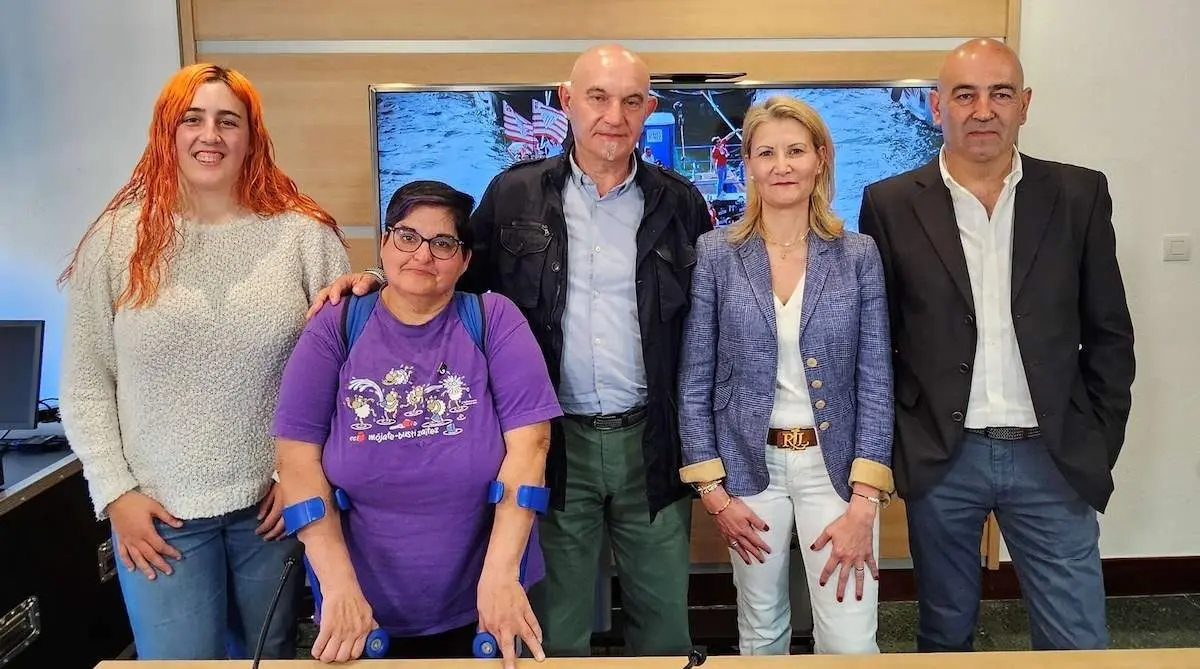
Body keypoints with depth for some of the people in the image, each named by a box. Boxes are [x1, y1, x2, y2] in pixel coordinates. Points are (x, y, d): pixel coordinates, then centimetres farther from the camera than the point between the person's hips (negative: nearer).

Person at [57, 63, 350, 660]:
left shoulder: (306, 235, -4)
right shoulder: (117, 239, -2)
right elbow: (86, 382, 2)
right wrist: (115, 491, -2)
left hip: (274, 501, 1)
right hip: (158, 511, 0)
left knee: (270, 655, 17)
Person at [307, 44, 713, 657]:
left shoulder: (679, 204, 1)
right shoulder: (514, 195, 1)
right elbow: (466, 285, 9)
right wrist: (377, 283, -7)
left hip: (652, 442, 1)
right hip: (554, 440, 0)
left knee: (664, 618, 15)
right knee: (555, 627, 16)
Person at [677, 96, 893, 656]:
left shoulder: (858, 255, -2)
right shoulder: (716, 254, -4)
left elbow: (876, 381, -4)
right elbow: (694, 381, -2)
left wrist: (863, 501, -10)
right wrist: (713, 489, -5)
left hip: (834, 462, 0)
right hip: (748, 464, 0)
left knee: (851, 645, 1)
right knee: (761, 633, 15)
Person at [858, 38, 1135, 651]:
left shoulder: (1079, 195, 1)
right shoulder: (890, 205, -2)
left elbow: (1109, 334, 7)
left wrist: (1100, 444, 4)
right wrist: (892, 444, 1)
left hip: (1053, 459, 1)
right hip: (939, 458, -1)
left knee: (1079, 645, 8)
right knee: (945, 635, 16)